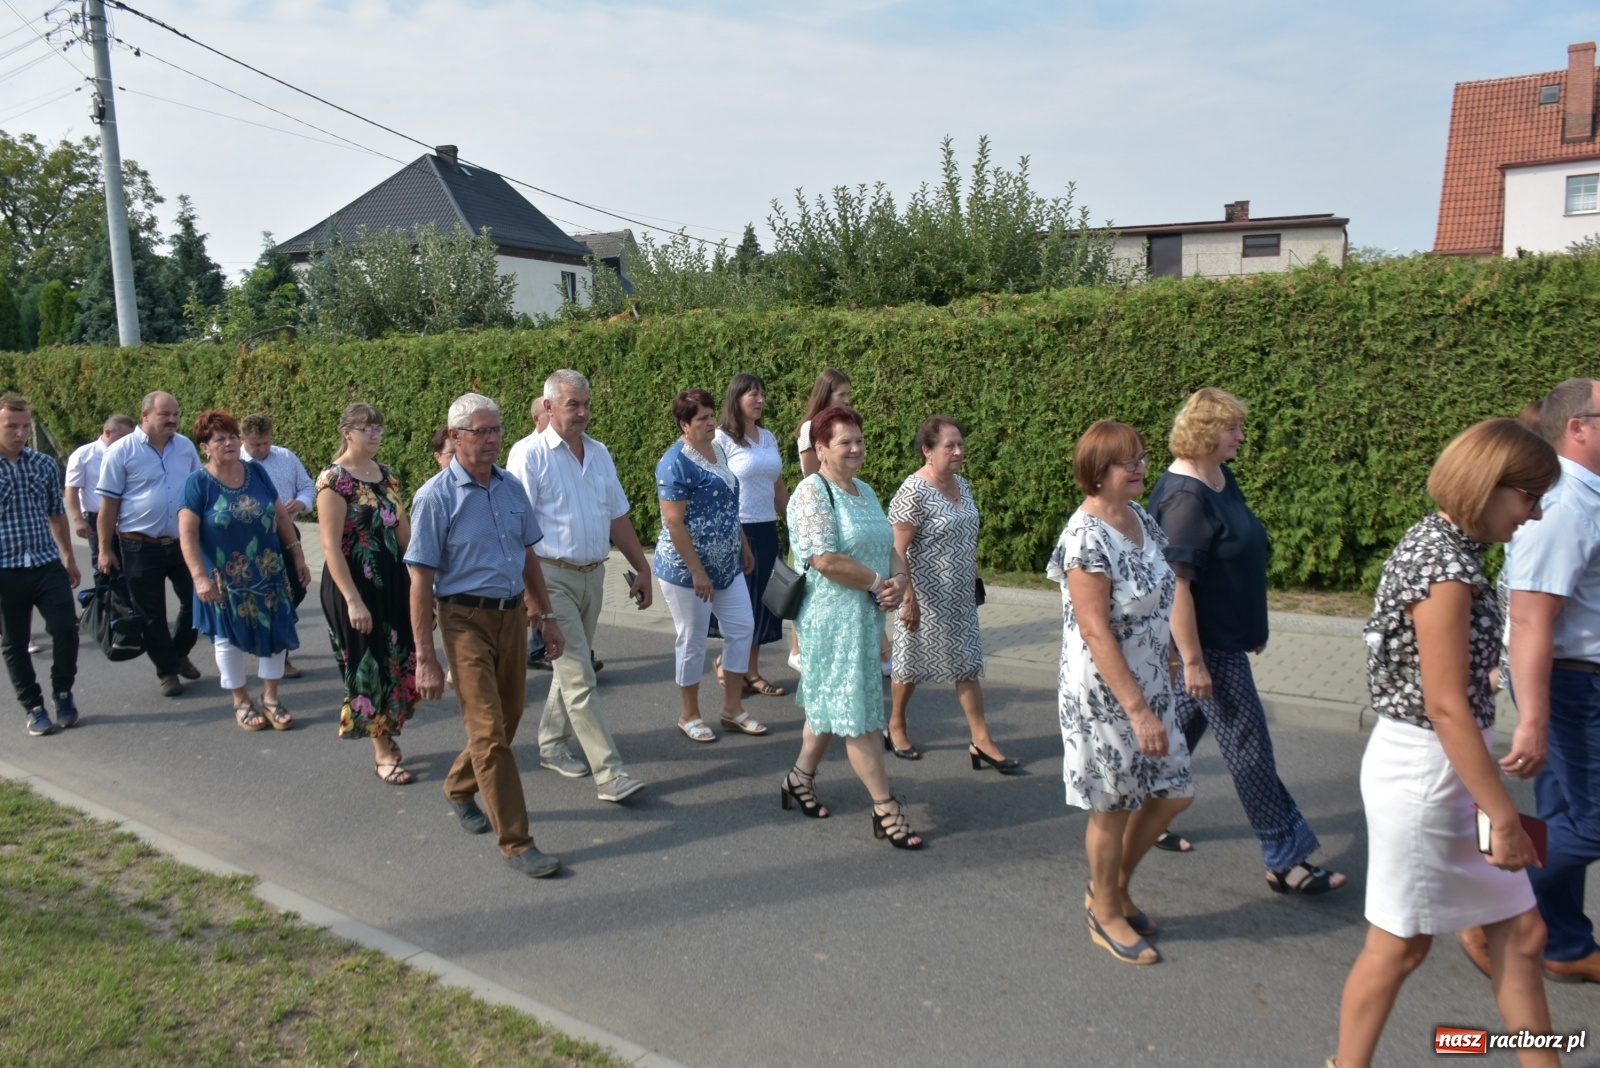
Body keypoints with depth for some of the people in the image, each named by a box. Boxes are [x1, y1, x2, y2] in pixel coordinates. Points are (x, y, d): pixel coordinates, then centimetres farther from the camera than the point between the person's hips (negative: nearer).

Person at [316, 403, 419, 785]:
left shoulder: (386, 475, 9)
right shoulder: (334, 479, -12)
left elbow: (404, 531, 13)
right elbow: (331, 546, -16)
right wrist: (353, 600, -20)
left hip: (393, 580, 6)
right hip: (355, 582, -6)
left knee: (400, 662, 10)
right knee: (370, 666, 3)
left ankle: (388, 736, 29)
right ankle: (384, 754, 15)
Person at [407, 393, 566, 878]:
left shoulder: (510, 487, 5)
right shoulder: (436, 496, -11)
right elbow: (421, 579, -12)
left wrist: (546, 615, 14)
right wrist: (425, 658, -14)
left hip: (513, 614, 6)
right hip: (466, 620, -6)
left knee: (507, 720, 16)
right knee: (489, 731, -4)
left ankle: (459, 789, 43)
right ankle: (516, 842, 3)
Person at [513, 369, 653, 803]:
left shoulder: (598, 453, 10)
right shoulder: (532, 454, -10)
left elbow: (617, 517, 16)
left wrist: (642, 568, 14)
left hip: (593, 574, 7)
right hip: (553, 577, -7)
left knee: (570, 667, 17)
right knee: (579, 678, -6)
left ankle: (552, 746, 34)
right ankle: (609, 773, -5)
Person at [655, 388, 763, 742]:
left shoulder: (718, 450, 7)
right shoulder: (675, 463, -18)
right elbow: (674, 522, -21)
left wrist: (744, 547, 18)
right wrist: (697, 572, -21)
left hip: (726, 564, 8)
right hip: (687, 568, -8)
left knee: (742, 628, 9)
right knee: (693, 641, 4)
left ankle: (732, 708, 22)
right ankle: (689, 715, 21)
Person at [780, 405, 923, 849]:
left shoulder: (865, 492, 14)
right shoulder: (812, 493, -13)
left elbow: (890, 547, 15)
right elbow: (825, 560, -23)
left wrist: (898, 581, -6)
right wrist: (879, 581, -15)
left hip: (867, 617, 9)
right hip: (833, 619, -8)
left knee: (829, 704, 18)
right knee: (858, 714, -3)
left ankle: (800, 778, 34)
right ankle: (886, 809, 3)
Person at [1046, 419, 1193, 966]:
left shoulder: (1140, 517, 4)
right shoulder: (1087, 537, -23)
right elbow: (1096, 632, -25)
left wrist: (1153, 697, 14)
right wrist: (1138, 710, -25)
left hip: (1150, 683, 8)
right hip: (1104, 692, -8)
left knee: (1173, 792, 15)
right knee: (1114, 808, 8)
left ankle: (1116, 886, 37)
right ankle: (1105, 914, 31)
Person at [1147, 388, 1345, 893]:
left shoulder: (1222, 478, 7)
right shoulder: (1185, 498, -24)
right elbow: (1175, 585, -26)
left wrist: (1253, 628, 23)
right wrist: (1193, 661, -25)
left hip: (1228, 637, 10)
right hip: (1207, 645, -10)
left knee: (1182, 727, 19)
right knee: (1249, 747, -1)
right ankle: (1286, 860, 10)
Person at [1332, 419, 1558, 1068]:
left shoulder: (1439, 542, 7)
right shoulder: (1446, 565, -22)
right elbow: (1445, 707, -23)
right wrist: (1504, 816, -17)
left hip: (1446, 767, 9)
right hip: (1424, 770, -9)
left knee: (1520, 929, 17)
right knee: (1401, 944, 8)